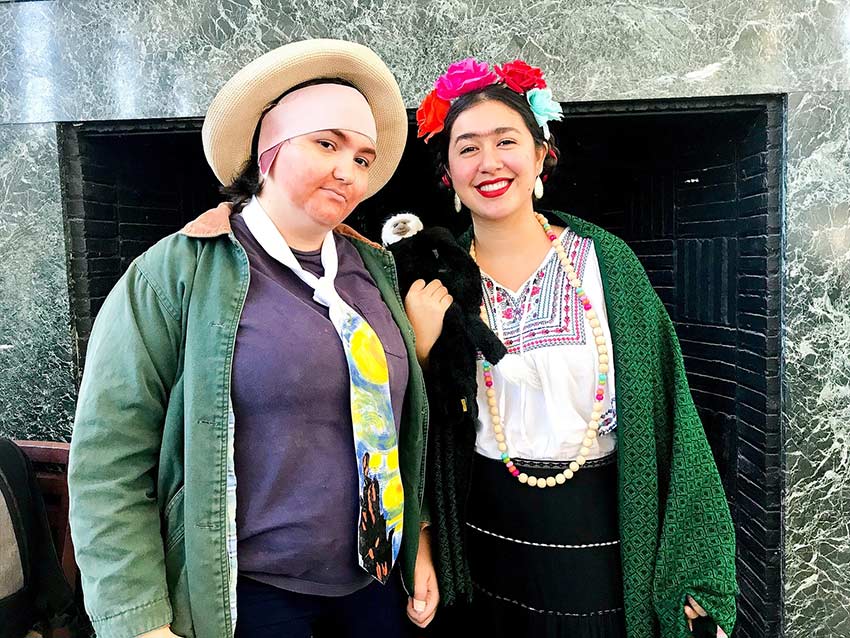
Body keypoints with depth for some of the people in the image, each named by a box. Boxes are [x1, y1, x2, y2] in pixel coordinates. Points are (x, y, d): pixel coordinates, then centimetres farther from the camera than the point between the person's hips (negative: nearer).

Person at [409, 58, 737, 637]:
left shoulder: (605, 261, -8)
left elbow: (664, 405, -6)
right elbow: (425, 426, 4)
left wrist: (690, 564, -5)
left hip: (603, 537, -1)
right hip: (487, 539, 2)